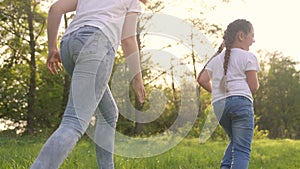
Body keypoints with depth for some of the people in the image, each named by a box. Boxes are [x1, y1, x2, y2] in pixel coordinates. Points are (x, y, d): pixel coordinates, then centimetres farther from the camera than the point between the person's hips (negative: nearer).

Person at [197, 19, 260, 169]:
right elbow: (253, 86, -2)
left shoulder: (217, 58, 20)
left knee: (235, 141, 23)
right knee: (242, 148, -5)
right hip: (240, 101, -6)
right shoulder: (248, 57, 2)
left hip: (218, 105, 6)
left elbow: (202, 79, 13)